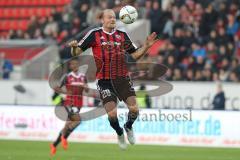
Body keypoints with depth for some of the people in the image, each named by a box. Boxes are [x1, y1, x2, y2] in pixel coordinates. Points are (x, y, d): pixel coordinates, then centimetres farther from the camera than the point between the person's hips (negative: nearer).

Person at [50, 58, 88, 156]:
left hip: (78, 104, 5)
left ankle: (54, 145, 18)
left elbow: (86, 90, 16)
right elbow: (57, 89, -1)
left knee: (67, 126, 6)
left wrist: (85, 87, -7)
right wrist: (65, 92, -18)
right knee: (77, 119, -25)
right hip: (70, 103, -5)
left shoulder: (83, 77, 9)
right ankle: (64, 137, -6)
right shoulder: (67, 77, -4)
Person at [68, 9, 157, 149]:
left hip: (122, 79, 2)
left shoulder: (122, 35, 8)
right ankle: (120, 133, 22)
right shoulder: (94, 34, -1)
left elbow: (134, 55, 15)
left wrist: (146, 46, 0)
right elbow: (76, 52, -2)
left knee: (134, 109, -12)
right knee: (112, 114, -12)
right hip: (104, 81, -2)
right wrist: (74, 47, -24)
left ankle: (129, 127, 23)